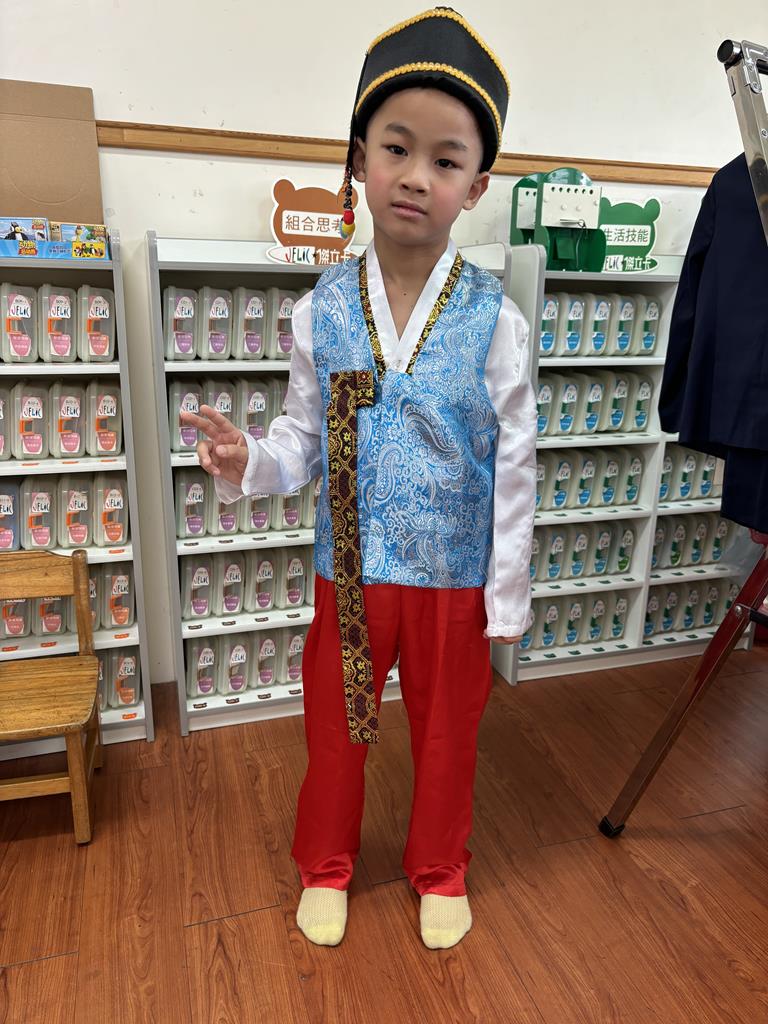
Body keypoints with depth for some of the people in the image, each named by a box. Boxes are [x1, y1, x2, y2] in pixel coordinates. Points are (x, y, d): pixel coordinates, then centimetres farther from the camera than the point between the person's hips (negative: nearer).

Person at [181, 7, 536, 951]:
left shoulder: (494, 320, -12)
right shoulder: (322, 311, -6)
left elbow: (514, 467, -8)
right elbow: (304, 439, 1)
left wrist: (506, 598, -4)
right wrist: (250, 462, -22)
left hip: (453, 578, -1)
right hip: (349, 573, 2)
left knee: (446, 734, 19)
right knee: (334, 729, 20)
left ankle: (440, 873, 50)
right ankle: (325, 867, 50)